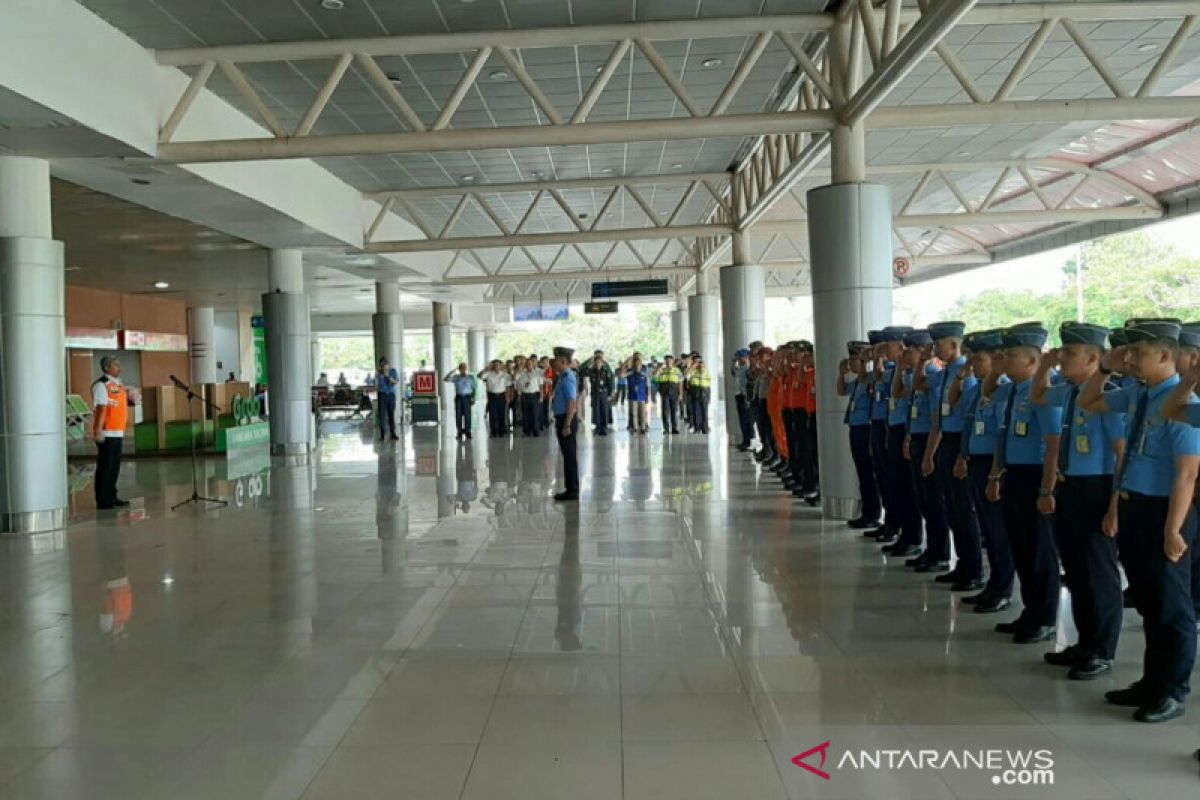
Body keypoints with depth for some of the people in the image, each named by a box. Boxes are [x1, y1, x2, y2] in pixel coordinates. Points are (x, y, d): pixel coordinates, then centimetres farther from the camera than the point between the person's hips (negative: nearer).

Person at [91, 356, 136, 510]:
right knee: (105, 467, -3)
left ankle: (111, 497, 23)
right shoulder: (101, 385, -11)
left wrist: (131, 399, 7)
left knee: (114, 467, 14)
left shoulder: (119, 385, 16)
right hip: (106, 434, -9)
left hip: (117, 433, 9)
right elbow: (100, 409, -18)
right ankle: (103, 501, 2)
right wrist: (98, 431, -21)